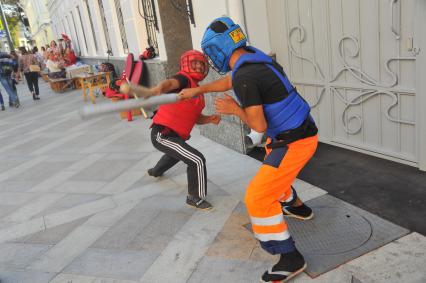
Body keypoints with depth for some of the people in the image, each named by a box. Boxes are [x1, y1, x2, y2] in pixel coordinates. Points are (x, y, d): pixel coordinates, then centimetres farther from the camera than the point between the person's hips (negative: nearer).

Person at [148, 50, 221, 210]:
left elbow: (195, 118, 14)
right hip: (162, 134, -11)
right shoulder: (184, 79, -14)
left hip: (174, 135, 11)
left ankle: (155, 171, 69)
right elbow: (169, 83, -38)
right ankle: (195, 198, 3)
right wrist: (158, 89, -61)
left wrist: (210, 119, -6)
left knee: (176, 153, 40)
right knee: (197, 160, -16)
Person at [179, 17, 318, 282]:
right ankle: (297, 207, 54)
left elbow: (259, 125, -22)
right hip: (300, 132, 10)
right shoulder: (254, 58, 6)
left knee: (258, 198, -6)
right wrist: (197, 90, 36)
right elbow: (227, 82, 24)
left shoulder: (245, 77, -24)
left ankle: (291, 259, 4)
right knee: (271, 169, 35)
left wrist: (235, 109, -4)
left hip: (295, 142, -10)